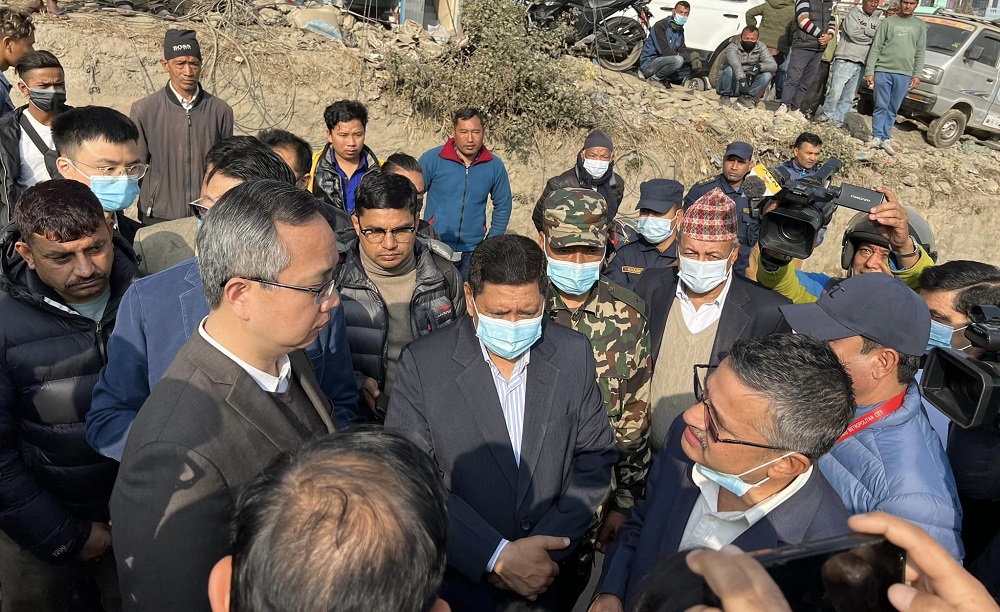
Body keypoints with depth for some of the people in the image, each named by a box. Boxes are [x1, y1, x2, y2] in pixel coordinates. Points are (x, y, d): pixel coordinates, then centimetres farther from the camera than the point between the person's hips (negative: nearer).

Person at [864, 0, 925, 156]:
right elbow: (875, 48, 1)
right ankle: (877, 137, 7)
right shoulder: (888, 22, 4)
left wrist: (917, 74, 2)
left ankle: (885, 139, 11)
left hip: (904, 74, 2)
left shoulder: (920, 26, 12)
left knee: (893, 109, 6)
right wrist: (869, 71, -6)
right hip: (883, 71, -2)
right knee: (880, 107, 0)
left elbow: (920, 52, 11)